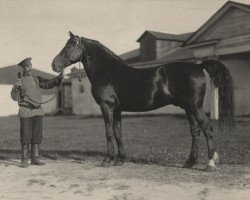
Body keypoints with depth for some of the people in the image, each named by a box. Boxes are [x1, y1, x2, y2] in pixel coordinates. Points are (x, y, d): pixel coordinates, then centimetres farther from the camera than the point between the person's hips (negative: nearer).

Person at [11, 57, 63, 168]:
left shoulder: (37, 79, 12)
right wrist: (16, 87, -25)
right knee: (25, 137, -2)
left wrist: (59, 78, -14)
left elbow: (49, 84, 1)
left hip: (37, 111, 4)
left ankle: (35, 159, 14)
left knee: (37, 136, 6)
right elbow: (15, 97, -6)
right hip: (25, 112, -4)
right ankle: (24, 160, 5)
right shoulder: (19, 81, 2)